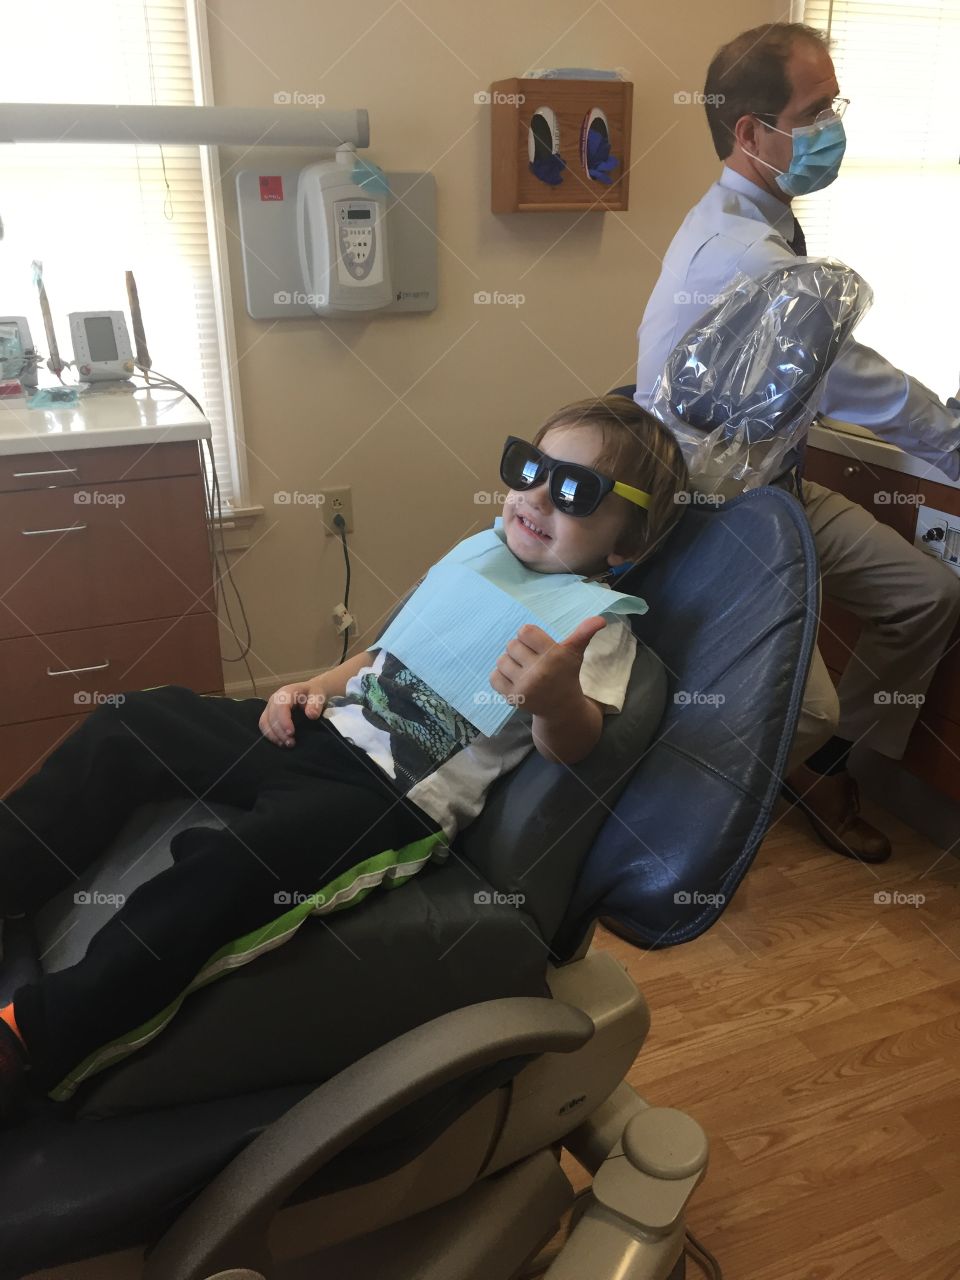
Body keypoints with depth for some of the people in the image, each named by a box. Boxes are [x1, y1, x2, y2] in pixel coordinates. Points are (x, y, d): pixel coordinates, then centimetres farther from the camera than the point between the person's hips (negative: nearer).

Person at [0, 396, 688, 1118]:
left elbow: (572, 746, -19)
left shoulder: (597, 623, -5)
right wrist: (318, 688, 10)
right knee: (139, 720, 1)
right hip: (330, 729, 8)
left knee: (232, 863, -30)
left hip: (406, 796, -8)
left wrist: (557, 698, -42)